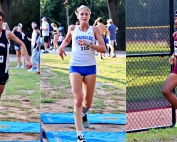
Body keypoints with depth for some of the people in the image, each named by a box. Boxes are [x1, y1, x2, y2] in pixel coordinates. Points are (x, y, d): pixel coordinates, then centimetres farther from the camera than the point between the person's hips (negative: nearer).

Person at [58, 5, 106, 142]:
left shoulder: (94, 29, 0)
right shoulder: (72, 28, 2)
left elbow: (103, 49, -5)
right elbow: (66, 40, 23)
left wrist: (89, 44, -18)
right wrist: (62, 47, 2)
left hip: (90, 67, 1)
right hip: (75, 67, -1)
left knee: (88, 102, 11)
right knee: (78, 100, -13)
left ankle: (83, 114, 49)